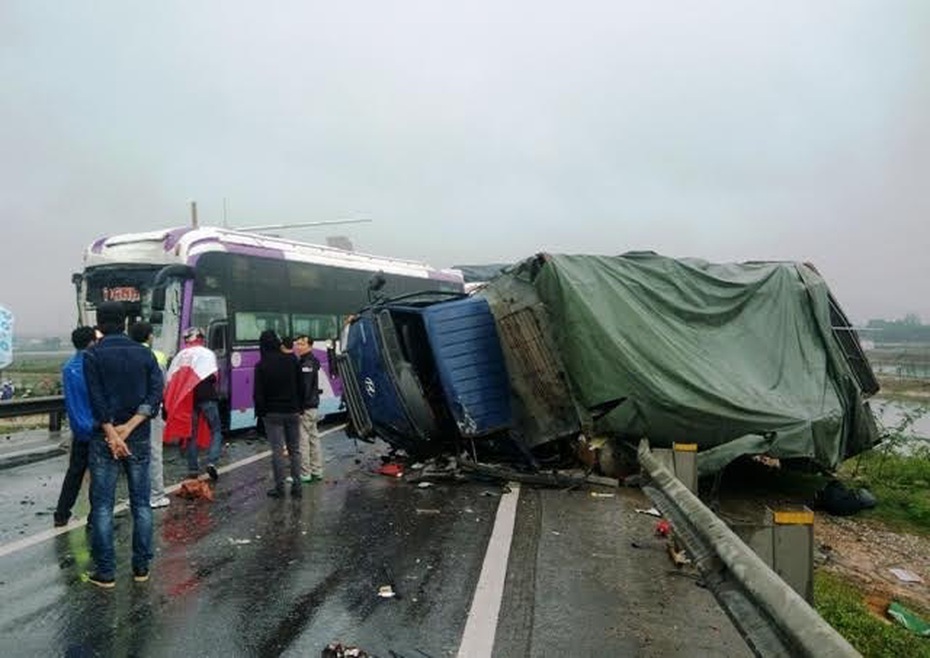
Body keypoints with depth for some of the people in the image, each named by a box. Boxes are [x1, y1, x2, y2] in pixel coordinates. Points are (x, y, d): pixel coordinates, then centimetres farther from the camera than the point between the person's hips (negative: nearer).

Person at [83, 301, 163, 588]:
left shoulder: (92, 356, -4)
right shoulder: (144, 353, 4)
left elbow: (97, 400, -12)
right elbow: (155, 393, -6)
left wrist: (112, 434, -13)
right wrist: (129, 427, -11)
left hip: (103, 438, -2)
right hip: (139, 438, 3)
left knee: (102, 507, 5)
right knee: (141, 503, 10)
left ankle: (105, 572, 8)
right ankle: (141, 567, 15)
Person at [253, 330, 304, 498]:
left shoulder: (261, 366, -9)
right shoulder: (292, 360, 1)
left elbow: (258, 393, -8)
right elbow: (301, 386, 4)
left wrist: (260, 412, 2)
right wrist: (300, 406, 11)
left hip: (273, 413, -3)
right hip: (292, 411, 3)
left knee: (277, 450, 1)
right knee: (294, 449, 9)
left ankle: (279, 487, 5)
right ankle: (296, 486, 10)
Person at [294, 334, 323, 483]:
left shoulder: (306, 364, -15)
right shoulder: (311, 362, 15)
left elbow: (305, 388, -21)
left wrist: (300, 408, -21)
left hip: (306, 408, -10)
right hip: (313, 407, 10)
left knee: (302, 440, -5)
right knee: (313, 438, 14)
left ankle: (304, 474, 0)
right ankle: (317, 471, 21)